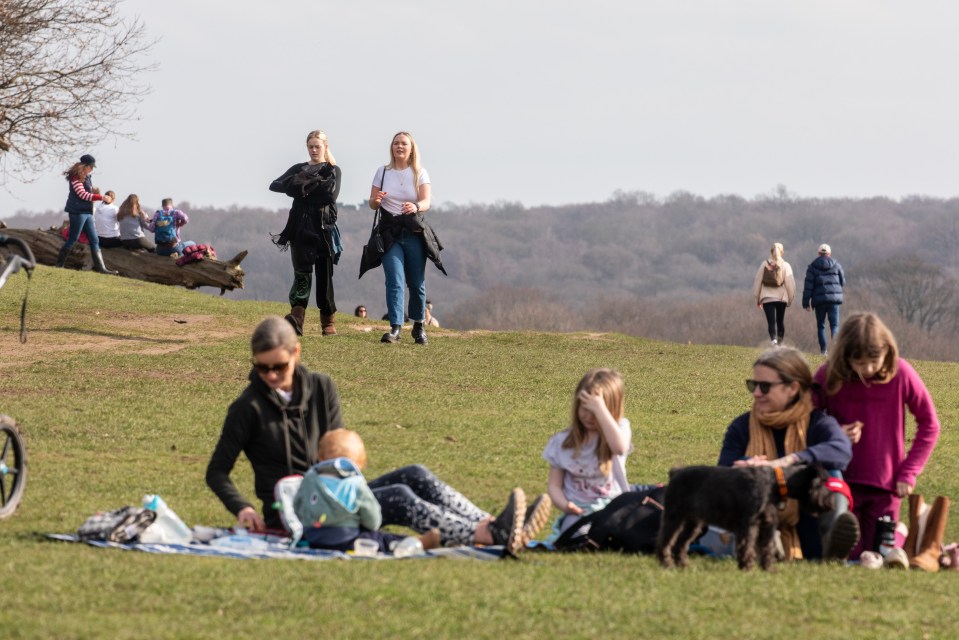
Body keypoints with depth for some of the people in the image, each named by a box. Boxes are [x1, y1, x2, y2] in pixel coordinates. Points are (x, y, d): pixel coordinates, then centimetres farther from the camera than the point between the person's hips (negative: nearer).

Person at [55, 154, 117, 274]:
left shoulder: (87, 177, 16)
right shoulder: (76, 178, -11)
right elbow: (82, 194, -19)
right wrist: (100, 197, -21)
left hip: (87, 213, 9)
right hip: (78, 212, -9)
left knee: (94, 240, 5)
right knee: (73, 239, -5)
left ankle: (100, 267, 3)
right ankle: (59, 264, 4)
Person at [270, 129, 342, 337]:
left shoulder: (332, 170, 8)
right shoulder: (299, 169, 16)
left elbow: (331, 194, -11)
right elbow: (274, 185, 4)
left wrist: (303, 188, -9)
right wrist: (295, 184, -13)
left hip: (323, 227, -1)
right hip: (300, 227, 1)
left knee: (324, 275, 3)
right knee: (302, 273, -11)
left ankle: (328, 322, 12)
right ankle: (296, 317, -25)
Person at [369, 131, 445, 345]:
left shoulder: (420, 173, 3)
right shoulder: (382, 172, 6)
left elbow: (426, 202, -9)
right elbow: (372, 203, 6)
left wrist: (416, 207, -32)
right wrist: (376, 200, -18)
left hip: (414, 231, 0)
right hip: (390, 232, 0)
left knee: (417, 283, 2)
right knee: (395, 281, -14)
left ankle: (419, 326, 20)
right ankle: (395, 328, -20)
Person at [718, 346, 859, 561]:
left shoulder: (817, 422, 4)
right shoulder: (741, 428, 11)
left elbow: (842, 449, -21)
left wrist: (786, 462, -35)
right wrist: (746, 466, -27)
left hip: (809, 543, -1)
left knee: (829, 472, -21)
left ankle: (832, 535, -51)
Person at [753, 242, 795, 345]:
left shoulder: (764, 264, 1)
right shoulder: (785, 266, -2)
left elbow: (757, 281, 4)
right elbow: (790, 284, -3)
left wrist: (758, 299, 13)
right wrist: (790, 299, 8)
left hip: (767, 298, -1)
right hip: (781, 298, 1)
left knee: (771, 322, -5)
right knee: (780, 321, 14)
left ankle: (773, 339, -29)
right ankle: (780, 343, 17)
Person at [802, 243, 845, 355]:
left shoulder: (812, 267, 2)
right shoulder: (836, 265, 5)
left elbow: (808, 285, -2)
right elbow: (843, 282, 11)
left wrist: (806, 302, 1)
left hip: (819, 299, 0)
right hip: (834, 298, 0)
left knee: (820, 325, 10)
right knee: (834, 324, -1)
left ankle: (823, 350, 6)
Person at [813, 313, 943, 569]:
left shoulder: (902, 374, -11)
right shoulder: (828, 375, -10)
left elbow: (929, 425, 1)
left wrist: (909, 472, -4)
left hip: (886, 483, -1)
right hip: (841, 481, 1)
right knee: (846, 553, -1)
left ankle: (917, 535, 33)